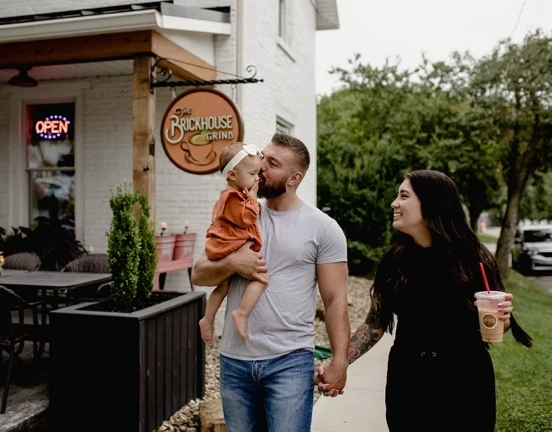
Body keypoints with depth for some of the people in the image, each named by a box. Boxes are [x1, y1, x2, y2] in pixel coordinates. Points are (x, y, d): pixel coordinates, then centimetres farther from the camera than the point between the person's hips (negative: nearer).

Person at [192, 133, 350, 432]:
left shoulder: (323, 227, -5)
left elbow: (335, 300, -5)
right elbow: (198, 275, 5)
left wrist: (339, 360, -9)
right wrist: (231, 263, -15)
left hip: (290, 361, -4)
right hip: (234, 359, 4)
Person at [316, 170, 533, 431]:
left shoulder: (474, 258, -10)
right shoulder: (394, 259, -5)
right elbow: (375, 324, 0)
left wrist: (501, 318, -20)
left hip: (466, 385, -2)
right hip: (406, 384, 2)